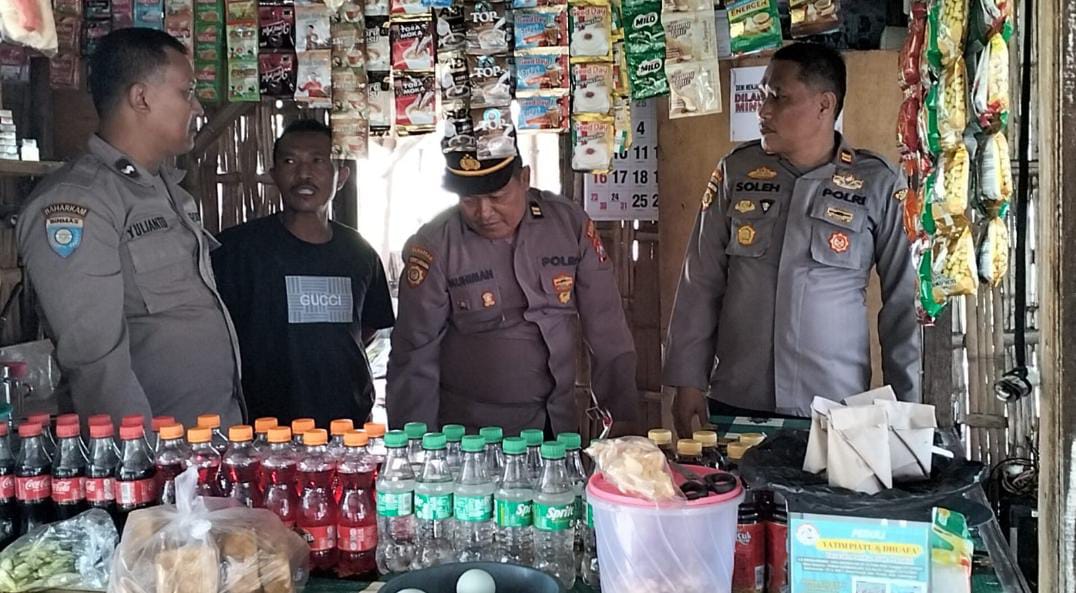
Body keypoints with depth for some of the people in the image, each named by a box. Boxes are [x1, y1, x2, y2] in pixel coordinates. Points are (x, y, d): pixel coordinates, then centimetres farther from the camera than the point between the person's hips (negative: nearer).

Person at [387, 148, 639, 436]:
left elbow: (607, 328, 0)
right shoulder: (435, 246, -13)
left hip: (559, 423, 3)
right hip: (467, 430, -2)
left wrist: (622, 415, 0)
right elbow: (415, 355, -9)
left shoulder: (570, 223, -5)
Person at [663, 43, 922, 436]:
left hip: (836, 411, -1)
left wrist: (904, 404, 0)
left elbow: (902, 299, 1)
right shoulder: (736, 171, 2)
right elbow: (701, 283, 4)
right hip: (734, 404, 2)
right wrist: (688, 381, 1)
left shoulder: (877, 185, -3)